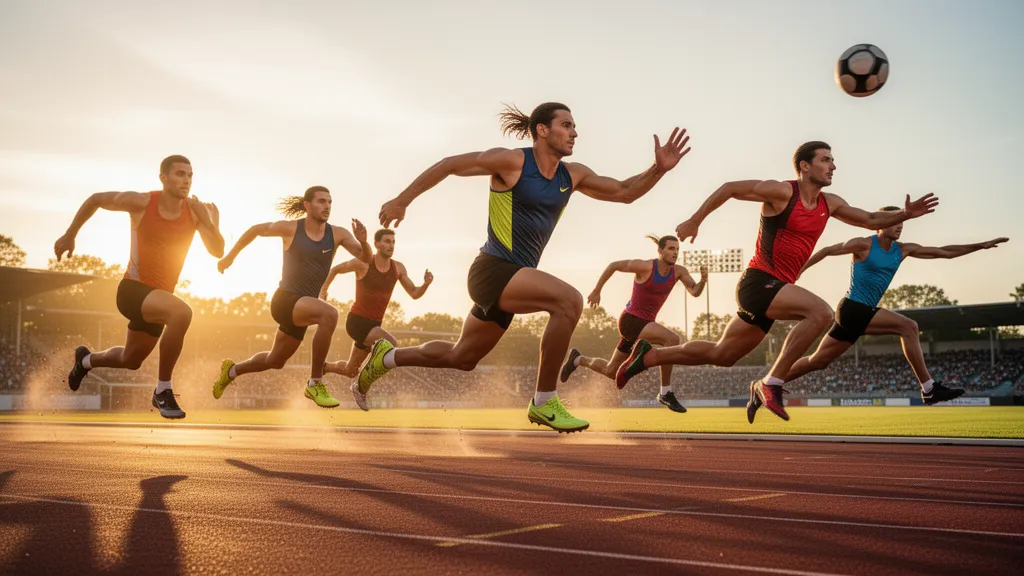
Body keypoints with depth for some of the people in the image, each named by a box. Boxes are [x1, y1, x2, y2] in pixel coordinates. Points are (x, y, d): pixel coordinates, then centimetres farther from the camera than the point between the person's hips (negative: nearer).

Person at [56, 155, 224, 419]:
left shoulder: (195, 211, -8)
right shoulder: (141, 202, -15)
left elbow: (218, 252, -14)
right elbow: (96, 199, 1)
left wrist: (210, 223, -31)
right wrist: (70, 235, 5)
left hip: (158, 295, 6)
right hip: (133, 290, -6)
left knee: (130, 361, 24)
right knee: (181, 312, -35)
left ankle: (86, 360, 57)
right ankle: (162, 391, -22)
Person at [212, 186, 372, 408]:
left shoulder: (337, 234, -1)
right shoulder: (290, 228, -8)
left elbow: (367, 259, -7)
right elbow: (256, 230, 9)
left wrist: (363, 241, -27)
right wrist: (230, 256, 15)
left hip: (304, 306, 6)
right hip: (285, 300, -6)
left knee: (275, 361, 22)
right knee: (329, 314, -34)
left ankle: (232, 370, 50)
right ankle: (315, 383, -25)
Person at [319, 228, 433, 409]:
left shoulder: (398, 268, -1)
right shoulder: (362, 263, -14)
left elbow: (415, 294, 0)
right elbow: (335, 269, 4)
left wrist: (426, 283, -21)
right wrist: (324, 289, 13)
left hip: (373, 325, 6)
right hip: (356, 321, -6)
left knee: (350, 371, 19)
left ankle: (323, 367, 49)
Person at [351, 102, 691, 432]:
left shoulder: (572, 176, 9)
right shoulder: (512, 162, -9)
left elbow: (624, 192, 13)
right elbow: (449, 165, -3)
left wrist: (658, 169, -4)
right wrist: (402, 201, -2)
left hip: (513, 280, 8)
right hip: (493, 269, -8)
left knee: (461, 358, 20)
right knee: (569, 300, -28)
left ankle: (387, 356, 40)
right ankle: (544, 402, -19)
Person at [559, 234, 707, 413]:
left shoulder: (679, 271, -4)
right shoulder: (644, 266, -17)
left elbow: (695, 292, -15)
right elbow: (613, 265, -5)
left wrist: (703, 281, -37)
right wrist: (596, 291, 0)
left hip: (645, 324, 7)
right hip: (631, 320, -7)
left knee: (611, 372, 19)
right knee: (672, 339, -29)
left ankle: (578, 359, 44)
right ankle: (666, 393, -20)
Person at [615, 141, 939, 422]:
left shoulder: (829, 204, 12)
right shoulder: (782, 192, -9)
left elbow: (870, 220, 21)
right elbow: (730, 188, -5)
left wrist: (905, 215, 4)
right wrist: (694, 221, -6)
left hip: (775, 290, 8)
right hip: (758, 282, -8)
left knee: (720, 355, 14)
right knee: (820, 312, -27)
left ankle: (649, 356, 25)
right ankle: (772, 383, -21)